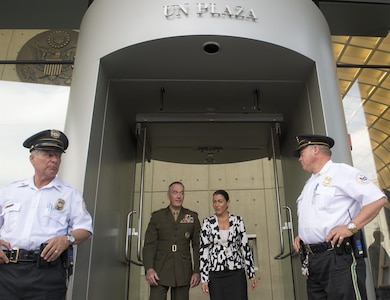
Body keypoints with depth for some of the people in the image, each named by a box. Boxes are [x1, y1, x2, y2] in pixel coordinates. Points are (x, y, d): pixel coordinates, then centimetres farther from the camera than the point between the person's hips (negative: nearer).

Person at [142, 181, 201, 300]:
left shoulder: (192, 217, 7)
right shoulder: (157, 216, 6)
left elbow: (197, 245, 5)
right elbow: (149, 244, 1)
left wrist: (197, 271, -1)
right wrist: (149, 269, -11)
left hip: (183, 272, 1)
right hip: (160, 272, 0)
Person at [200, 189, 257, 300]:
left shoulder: (238, 220, 1)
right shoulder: (207, 222, -2)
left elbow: (245, 247, 5)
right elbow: (204, 250, -3)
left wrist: (252, 273, 4)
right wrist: (204, 278, -6)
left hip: (237, 273, 1)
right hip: (216, 274, 0)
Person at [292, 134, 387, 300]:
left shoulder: (341, 171, -3)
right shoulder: (309, 184, 22)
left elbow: (378, 199, -11)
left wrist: (351, 227, -19)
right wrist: (300, 236, 12)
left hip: (339, 257, -8)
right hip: (312, 261, 8)